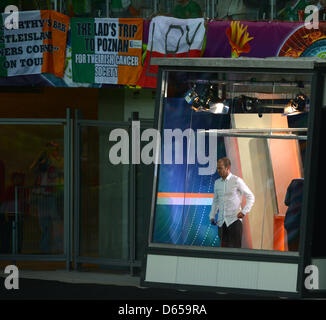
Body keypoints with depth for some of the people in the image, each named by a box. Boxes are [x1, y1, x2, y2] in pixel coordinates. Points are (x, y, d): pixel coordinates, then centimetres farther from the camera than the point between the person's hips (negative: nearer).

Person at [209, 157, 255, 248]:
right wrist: (212, 216, 15)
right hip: (221, 222, 5)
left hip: (234, 220, -5)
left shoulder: (237, 181, -5)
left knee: (235, 247, -8)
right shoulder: (217, 183, 12)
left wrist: (244, 211, -10)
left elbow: (251, 197, -1)